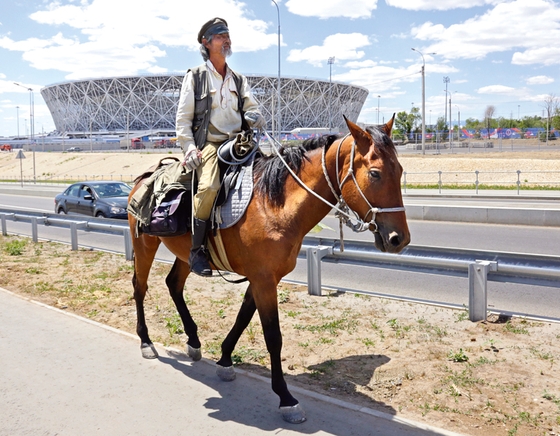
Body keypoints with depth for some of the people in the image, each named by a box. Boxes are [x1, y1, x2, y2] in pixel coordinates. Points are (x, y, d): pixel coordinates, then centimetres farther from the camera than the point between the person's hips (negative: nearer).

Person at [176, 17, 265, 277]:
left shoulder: (239, 80, 20)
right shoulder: (195, 77, 7)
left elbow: (251, 109, 18)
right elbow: (183, 117, 3)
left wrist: (254, 118, -8)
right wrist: (189, 148, -11)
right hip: (208, 143, -5)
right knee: (209, 186, -33)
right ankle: (197, 250, -21)